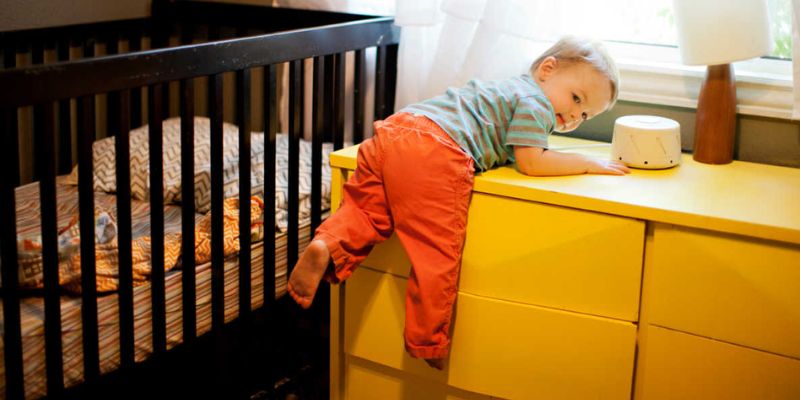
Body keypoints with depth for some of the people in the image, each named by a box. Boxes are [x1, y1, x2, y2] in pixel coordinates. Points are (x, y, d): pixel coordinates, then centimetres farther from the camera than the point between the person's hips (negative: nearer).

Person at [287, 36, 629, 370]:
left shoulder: (507, 90, 34)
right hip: (435, 155, -9)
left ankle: (327, 246, -12)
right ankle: (427, 343, 1)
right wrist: (588, 164, 9)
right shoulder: (535, 101, 6)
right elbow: (530, 162, -2)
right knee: (436, 253, -4)